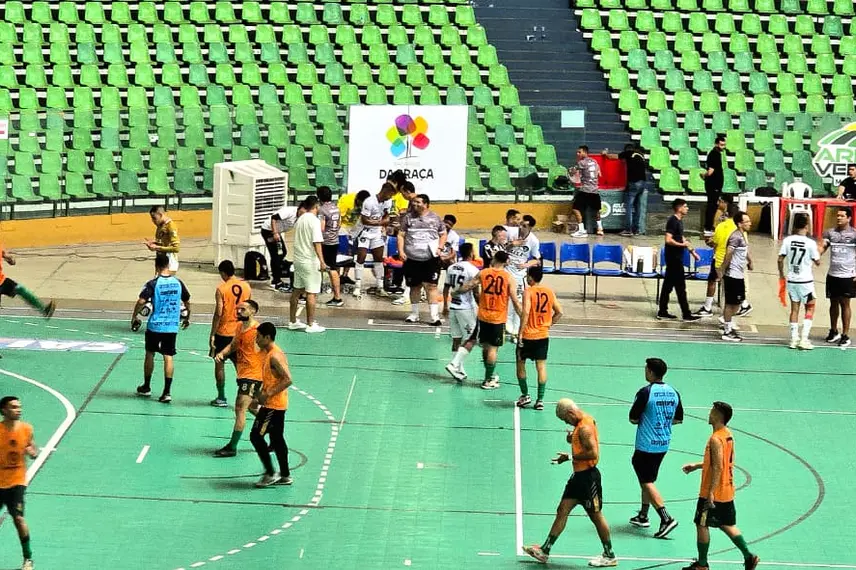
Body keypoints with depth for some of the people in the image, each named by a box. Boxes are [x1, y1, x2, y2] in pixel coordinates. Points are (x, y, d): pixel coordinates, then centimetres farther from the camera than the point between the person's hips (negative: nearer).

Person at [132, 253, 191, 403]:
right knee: (168, 357, 3)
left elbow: (141, 301, -18)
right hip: (172, 326, 2)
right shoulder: (178, 283, 1)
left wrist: (134, 317, -4)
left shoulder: (153, 284, -11)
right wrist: (187, 318, 28)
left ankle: (146, 387, 29)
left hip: (155, 325, -2)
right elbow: (187, 302, 12)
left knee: (150, 354, 16)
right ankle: (167, 392, -2)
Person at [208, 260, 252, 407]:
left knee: (219, 364, 8)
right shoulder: (246, 286, 2)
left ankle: (221, 398, 9)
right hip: (241, 331, 5)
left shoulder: (221, 289, -13)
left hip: (224, 332, -5)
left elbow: (218, 313, -15)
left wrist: (212, 334, -9)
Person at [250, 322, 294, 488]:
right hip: (277, 405, 10)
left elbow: (287, 380, -26)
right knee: (277, 439, 14)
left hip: (273, 404, -10)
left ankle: (270, 473, -3)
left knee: (256, 436, -7)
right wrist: (261, 394, 14)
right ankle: (285, 476, 20)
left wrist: (268, 394, -24)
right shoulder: (266, 353, 11)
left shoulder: (275, 356, -20)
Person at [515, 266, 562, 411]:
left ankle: (525, 395, 18)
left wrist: (520, 332, -18)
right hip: (543, 335, 4)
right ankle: (540, 399, 4)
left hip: (528, 335, -4)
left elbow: (525, 312, -22)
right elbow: (559, 312, 6)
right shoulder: (550, 292, 3)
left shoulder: (528, 292, -12)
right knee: (541, 366, 6)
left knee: (521, 363, 14)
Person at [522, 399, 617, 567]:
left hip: (588, 476, -10)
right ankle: (545, 551, 13)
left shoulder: (585, 427, -20)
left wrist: (570, 457, -19)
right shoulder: (585, 421, 11)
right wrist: (572, 439, 3)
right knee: (562, 510, 10)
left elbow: (593, 453, -27)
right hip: (579, 475, 10)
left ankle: (609, 556, 13)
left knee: (596, 515, 1)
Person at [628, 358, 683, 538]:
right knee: (647, 479, 22)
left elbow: (633, 419, -12)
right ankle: (643, 516, 30)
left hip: (646, 445, -7)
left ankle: (666, 519, -15)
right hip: (664, 444, 7)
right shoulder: (673, 392, 4)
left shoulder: (646, 392, -16)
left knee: (647, 482, -4)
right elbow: (678, 419, 12)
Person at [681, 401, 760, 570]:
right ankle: (749, 556, 11)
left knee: (701, 525, 5)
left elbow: (718, 468, -25)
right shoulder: (728, 435, 8)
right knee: (727, 525, 17)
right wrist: (696, 466, 24)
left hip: (712, 494, -9)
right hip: (727, 492, 9)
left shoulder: (715, 439, -21)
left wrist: (711, 492, -25)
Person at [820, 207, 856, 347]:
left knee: (845, 304, 1)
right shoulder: (830, 233, 4)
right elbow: (822, 247, -6)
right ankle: (834, 331, 28)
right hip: (832, 275, 3)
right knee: (833, 303, 13)